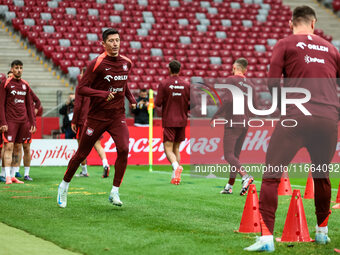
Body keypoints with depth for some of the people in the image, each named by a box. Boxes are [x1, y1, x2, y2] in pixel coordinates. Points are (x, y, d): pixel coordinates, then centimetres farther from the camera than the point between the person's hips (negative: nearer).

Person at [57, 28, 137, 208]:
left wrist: (131, 98, 9)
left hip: (118, 116, 4)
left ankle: (114, 193, -9)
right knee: (82, 154, 6)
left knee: (124, 149, -18)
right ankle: (64, 186, 29)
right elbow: (81, 89, -14)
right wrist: (103, 94, -26)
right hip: (97, 117, -3)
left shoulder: (126, 63, 6)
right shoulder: (96, 63, -11)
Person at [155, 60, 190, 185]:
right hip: (182, 121, 4)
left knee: (168, 149, -5)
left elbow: (158, 103, -8)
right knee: (176, 148, 14)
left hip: (169, 122, -4)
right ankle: (175, 177, 11)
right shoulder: (186, 85, 2)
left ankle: (176, 166, -33)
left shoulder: (164, 84, -6)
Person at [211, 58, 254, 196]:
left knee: (229, 155, -9)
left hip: (233, 123, -7)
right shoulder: (250, 84, 14)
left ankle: (246, 176, -29)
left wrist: (216, 116, -12)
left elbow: (228, 100, -19)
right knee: (235, 155, 11)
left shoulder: (232, 79, -6)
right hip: (245, 123, 7)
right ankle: (229, 186, 11)